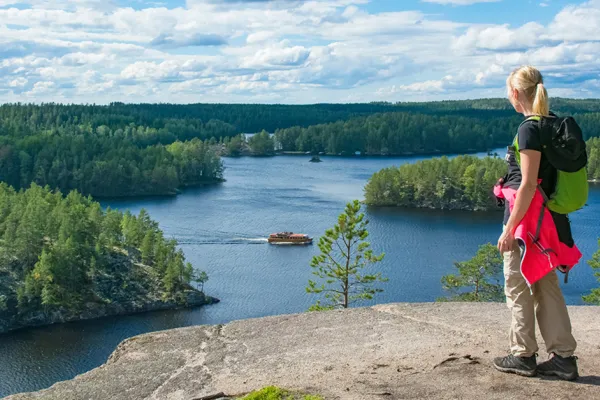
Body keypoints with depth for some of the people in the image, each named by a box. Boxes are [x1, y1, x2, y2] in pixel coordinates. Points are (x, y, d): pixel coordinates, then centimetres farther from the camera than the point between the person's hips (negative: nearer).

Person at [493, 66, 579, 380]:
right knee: (547, 286, 14)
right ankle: (563, 357, 17)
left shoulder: (529, 129, -18)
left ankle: (523, 356, 13)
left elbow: (528, 184, -21)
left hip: (528, 216, -9)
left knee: (518, 287, 4)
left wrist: (510, 228, -19)